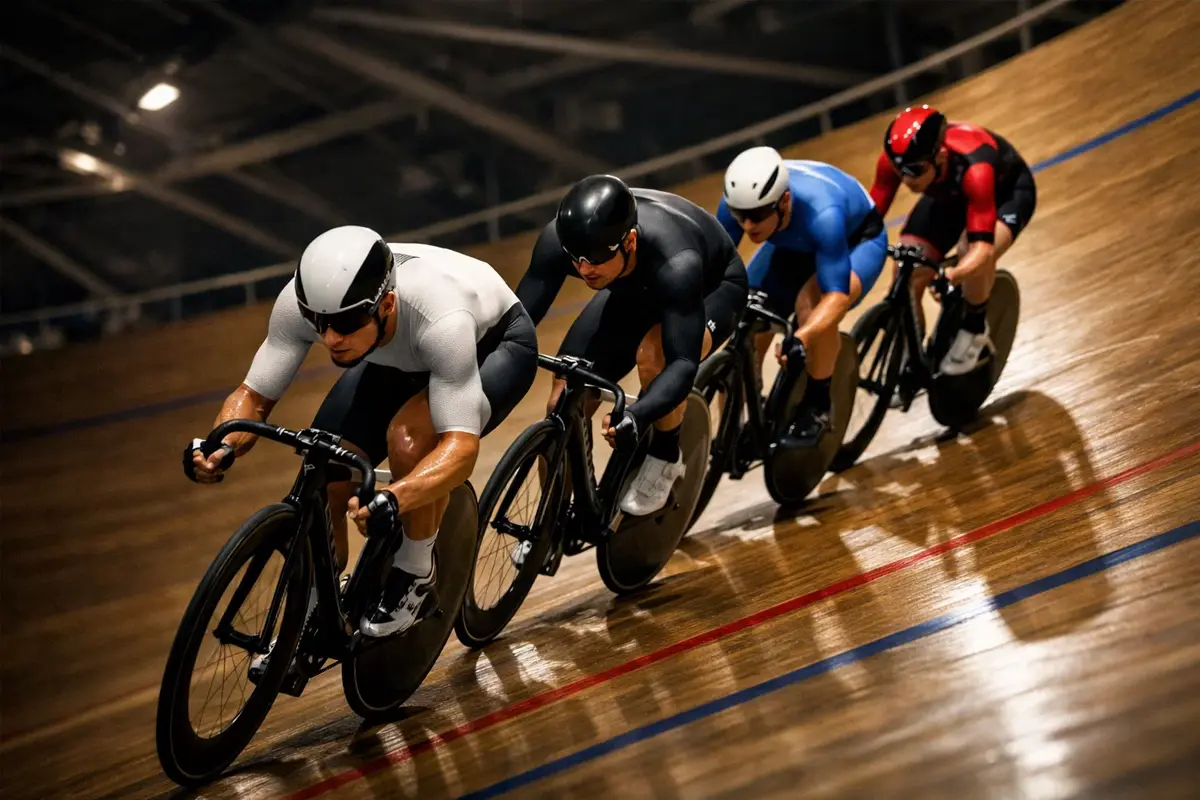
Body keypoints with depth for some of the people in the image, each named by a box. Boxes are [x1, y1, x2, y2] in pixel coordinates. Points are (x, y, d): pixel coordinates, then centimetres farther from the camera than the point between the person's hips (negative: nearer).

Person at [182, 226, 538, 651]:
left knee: (408, 435, -35)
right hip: (401, 359, 5)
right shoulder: (301, 300, -31)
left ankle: (415, 576, -9)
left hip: (496, 344, -5)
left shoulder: (440, 319, -44)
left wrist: (390, 499, -64)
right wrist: (219, 447, -43)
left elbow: (461, 444, -46)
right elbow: (253, 395, -21)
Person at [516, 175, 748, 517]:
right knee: (563, 406, -9)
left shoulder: (675, 263, -44)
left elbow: (684, 363, -47)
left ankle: (665, 459, -9)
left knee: (653, 354, -37)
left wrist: (637, 416, -64)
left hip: (711, 288, -5)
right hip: (632, 290, 5)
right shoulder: (558, 239, -32)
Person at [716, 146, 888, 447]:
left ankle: (817, 408, -14)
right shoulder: (736, 202, -30)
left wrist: (800, 339, -62)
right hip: (792, 246, 5)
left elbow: (837, 296, -45)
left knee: (810, 304, -35)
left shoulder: (822, 214, -43)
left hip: (855, 241, -5)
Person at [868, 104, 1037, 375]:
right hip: (947, 194, 5)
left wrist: (952, 275, -69)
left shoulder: (973, 169, -44)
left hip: (1007, 189, -4)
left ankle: (975, 329, -7)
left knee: (975, 255, -36)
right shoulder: (895, 158, -32)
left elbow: (982, 247, -49)